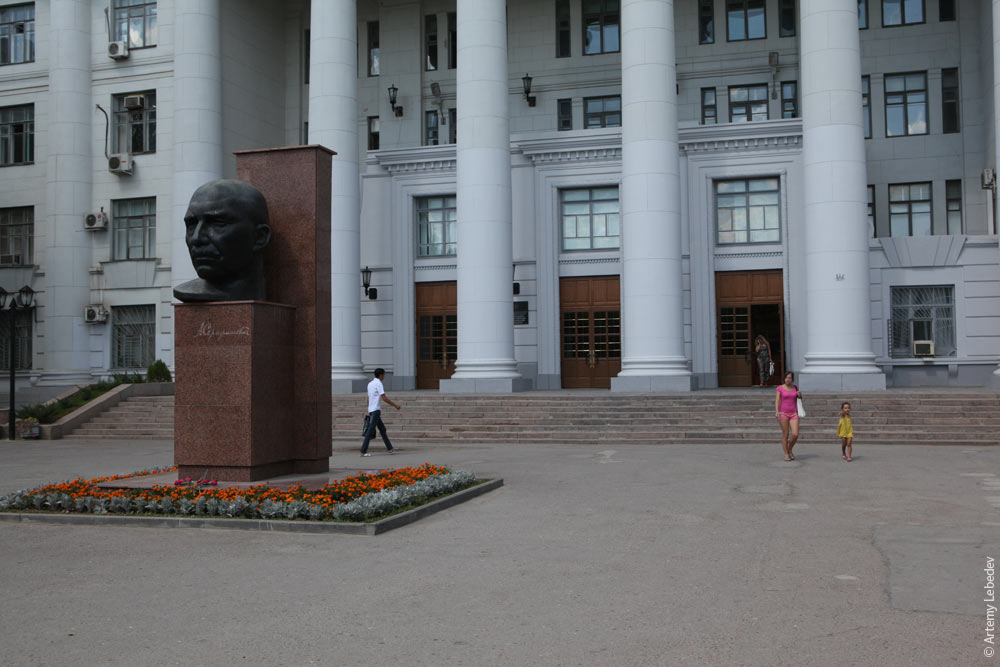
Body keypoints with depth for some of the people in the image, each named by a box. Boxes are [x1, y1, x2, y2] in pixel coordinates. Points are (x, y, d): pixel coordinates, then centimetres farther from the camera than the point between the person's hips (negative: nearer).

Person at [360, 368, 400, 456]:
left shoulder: (370, 384, 15)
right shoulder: (378, 383, -11)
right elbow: (384, 398, -16)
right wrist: (395, 405, -9)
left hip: (371, 410, 9)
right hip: (376, 410, -9)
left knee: (382, 429, 13)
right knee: (370, 431, -8)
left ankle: (390, 448, 16)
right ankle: (363, 451, -9)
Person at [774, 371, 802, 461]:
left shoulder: (795, 387, 7)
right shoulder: (779, 388, -3)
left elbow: (800, 397, 23)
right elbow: (777, 401, -11)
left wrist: (799, 394, -1)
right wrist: (776, 411, -27)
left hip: (793, 414, 3)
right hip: (783, 413, -3)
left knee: (795, 435, -8)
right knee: (785, 434, -2)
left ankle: (790, 449, 18)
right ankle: (786, 454, 11)